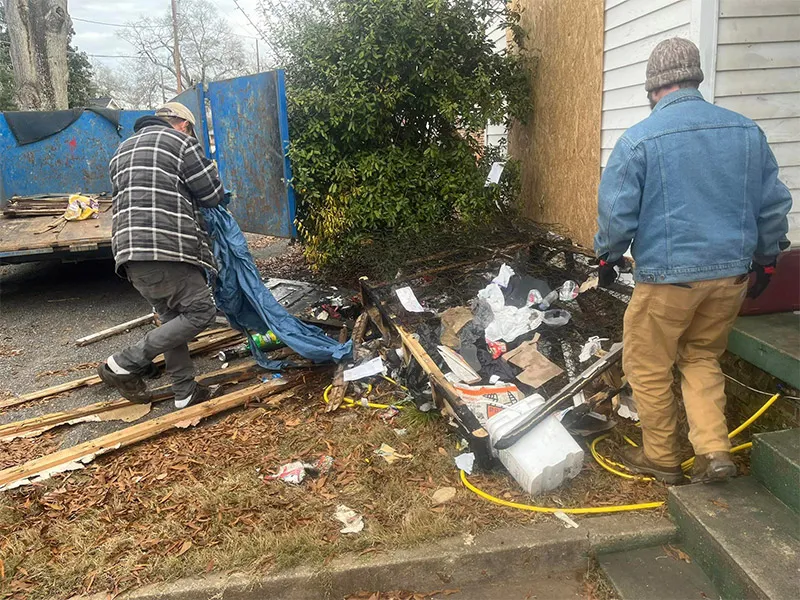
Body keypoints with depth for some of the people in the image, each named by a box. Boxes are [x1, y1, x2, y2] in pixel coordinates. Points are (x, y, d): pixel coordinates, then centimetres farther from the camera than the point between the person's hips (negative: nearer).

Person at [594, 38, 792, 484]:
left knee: (648, 367, 12)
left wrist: (608, 256, 9)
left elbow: (617, 212, -9)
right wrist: (767, 257, 22)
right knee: (703, 359, 23)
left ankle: (662, 459, 24)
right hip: (731, 272, 5)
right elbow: (774, 204, 9)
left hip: (667, 276, -5)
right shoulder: (747, 131, 4)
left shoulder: (639, 139, -11)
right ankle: (715, 452, 15)